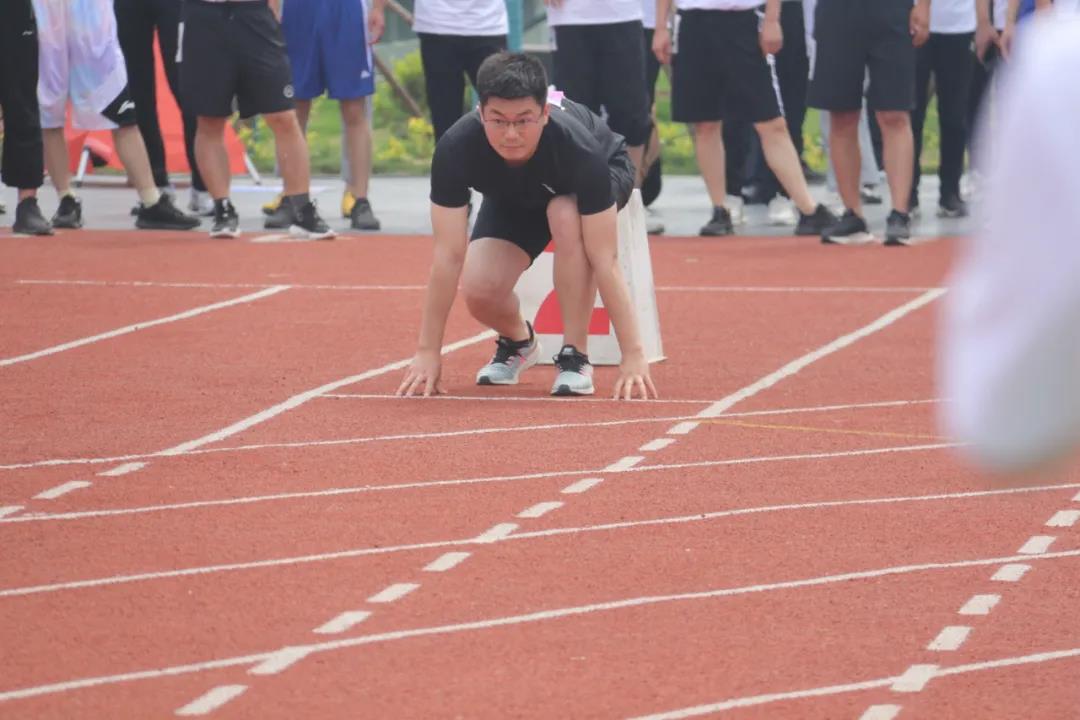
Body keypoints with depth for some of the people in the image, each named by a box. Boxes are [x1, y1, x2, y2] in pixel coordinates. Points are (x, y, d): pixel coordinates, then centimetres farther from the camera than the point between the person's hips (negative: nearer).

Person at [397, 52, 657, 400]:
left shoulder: (577, 147, -43)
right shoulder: (455, 149, -37)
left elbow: (603, 260, -40)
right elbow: (448, 255, -31)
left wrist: (633, 356, -42)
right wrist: (428, 353, -29)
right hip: (511, 199, 2)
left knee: (565, 215, -37)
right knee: (479, 291, -22)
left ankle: (575, 357, -20)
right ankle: (517, 341, 16)